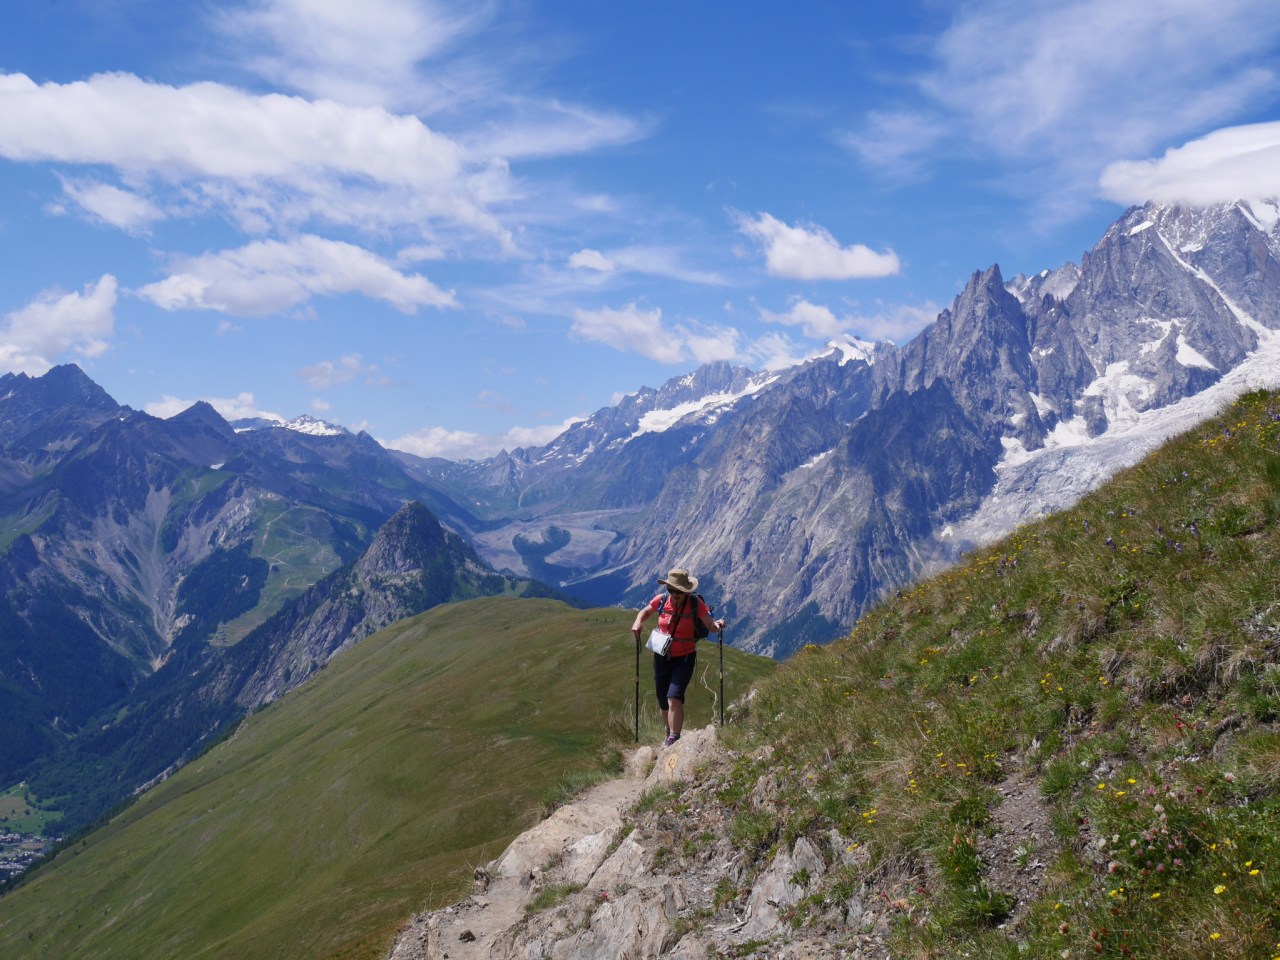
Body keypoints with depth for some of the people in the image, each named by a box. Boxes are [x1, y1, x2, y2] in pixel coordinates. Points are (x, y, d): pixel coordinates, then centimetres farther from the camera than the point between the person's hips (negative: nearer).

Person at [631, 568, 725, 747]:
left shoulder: (696, 604, -15)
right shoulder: (661, 601, -7)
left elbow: (711, 626, -17)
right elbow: (645, 612, 11)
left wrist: (718, 625, -40)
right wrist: (638, 623, -9)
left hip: (684, 658, -4)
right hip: (662, 657, 4)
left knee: (674, 697, -21)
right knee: (663, 702, 13)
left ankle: (674, 738, -13)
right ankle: (670, 734, 35)